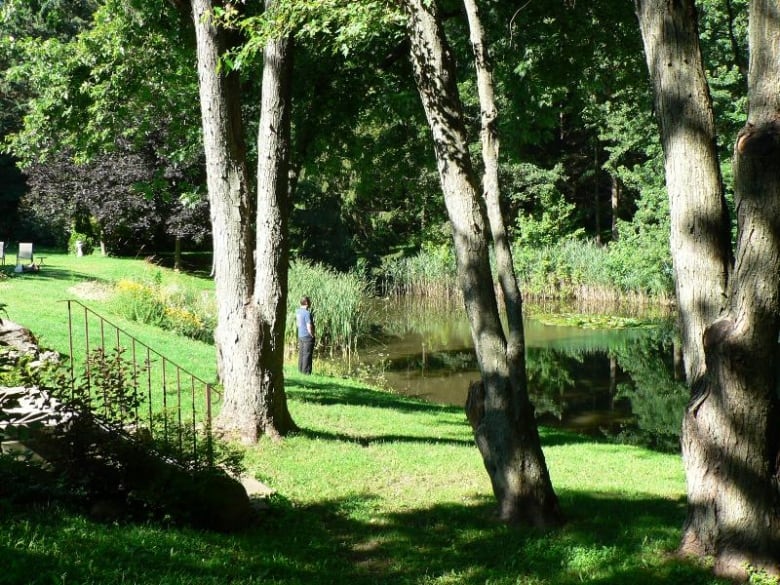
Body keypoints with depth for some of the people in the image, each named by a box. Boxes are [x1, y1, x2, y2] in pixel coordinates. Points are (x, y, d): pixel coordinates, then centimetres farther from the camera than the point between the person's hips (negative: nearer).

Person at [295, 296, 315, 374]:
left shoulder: (298, 311, 7)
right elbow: (309, 327, -21)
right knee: (307, 354, -3)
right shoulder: (307, 313, -19)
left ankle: (300, 370, 20)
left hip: (300, 335, 8)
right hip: (307, 336, -8)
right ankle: (306, 371, -1)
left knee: (301, 354, 14)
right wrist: (312, 335, -10)